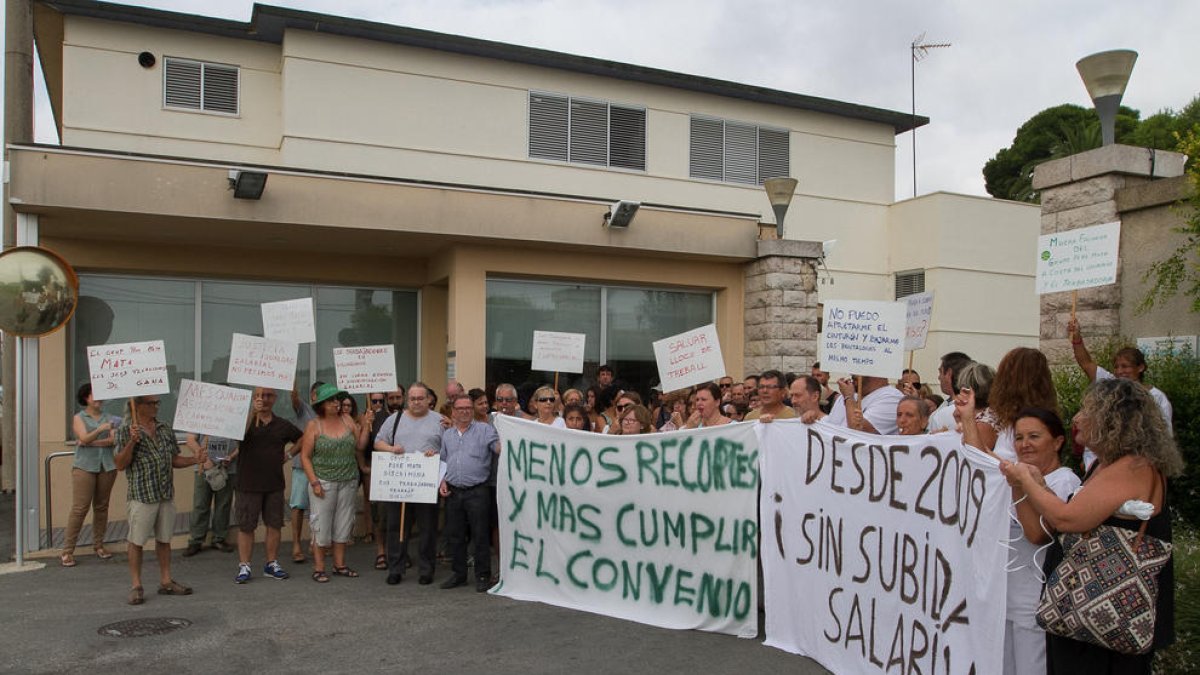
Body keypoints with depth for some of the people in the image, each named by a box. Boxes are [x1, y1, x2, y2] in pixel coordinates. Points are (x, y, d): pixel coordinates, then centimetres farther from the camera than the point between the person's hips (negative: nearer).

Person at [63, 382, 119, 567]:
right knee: (79, 508, -7)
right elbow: (84, 438, -11)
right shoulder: (79, 418, 5)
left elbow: (114, 440, -1)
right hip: (85, 466, -3)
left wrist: (93, 442, -10)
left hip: (107, 466, 3)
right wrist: (100, 430, -27)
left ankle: (98, 545, 15)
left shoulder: (108, 419, 12)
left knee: (101, 506, 5)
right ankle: (67, 551, -2)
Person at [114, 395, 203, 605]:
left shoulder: (165, 429, 10)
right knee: (137, 541, 4)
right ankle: (136, 586, 14)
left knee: (164, 539, 13)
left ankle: (166, 582, 21)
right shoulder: (126, 430, -6)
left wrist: (195, 460, -2)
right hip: (142, 495, -5)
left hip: (166, 495, 5)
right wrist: (132, 442, -23)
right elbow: (120, 465, -10)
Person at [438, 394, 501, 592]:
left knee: (480, 536, -1)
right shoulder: (447, 434, 15)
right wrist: (442, 482, 7)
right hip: (453, 492, 5)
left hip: (477, 492, -5)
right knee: (454, 535, 12)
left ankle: (483, 576, 11)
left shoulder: (484, 430, 0)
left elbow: (499, 447, -12)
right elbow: (442, 461, 20)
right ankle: (458, 574, 26)